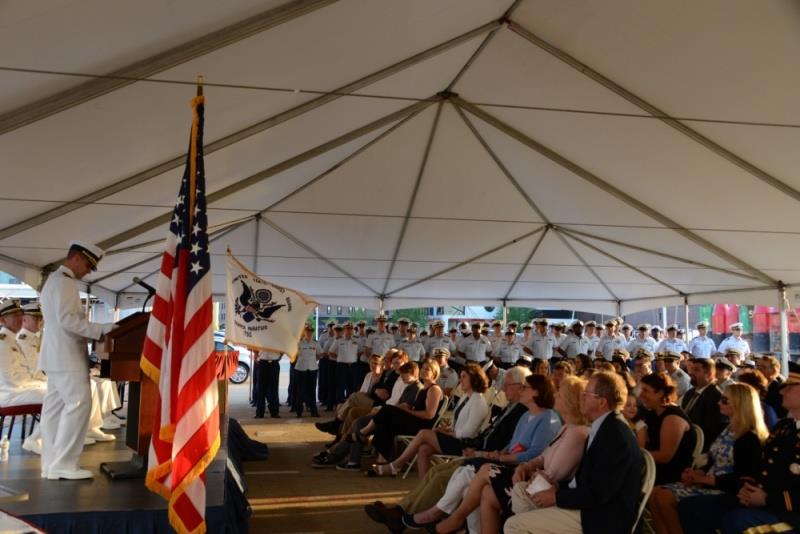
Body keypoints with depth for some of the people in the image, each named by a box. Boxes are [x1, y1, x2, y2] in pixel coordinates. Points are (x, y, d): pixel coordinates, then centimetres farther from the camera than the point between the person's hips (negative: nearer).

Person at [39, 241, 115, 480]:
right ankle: (64, 464, -11)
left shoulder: (54, 279, 23)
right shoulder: (65, 281, -11)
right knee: (78, 404, -12)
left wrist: (95, 333, 16)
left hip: (57, 354, 11)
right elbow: (66, 319, -20)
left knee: (55, 406, 8)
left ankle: (51, 464, 9)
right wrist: (102, 329, -20)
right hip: (66, 355, -11)